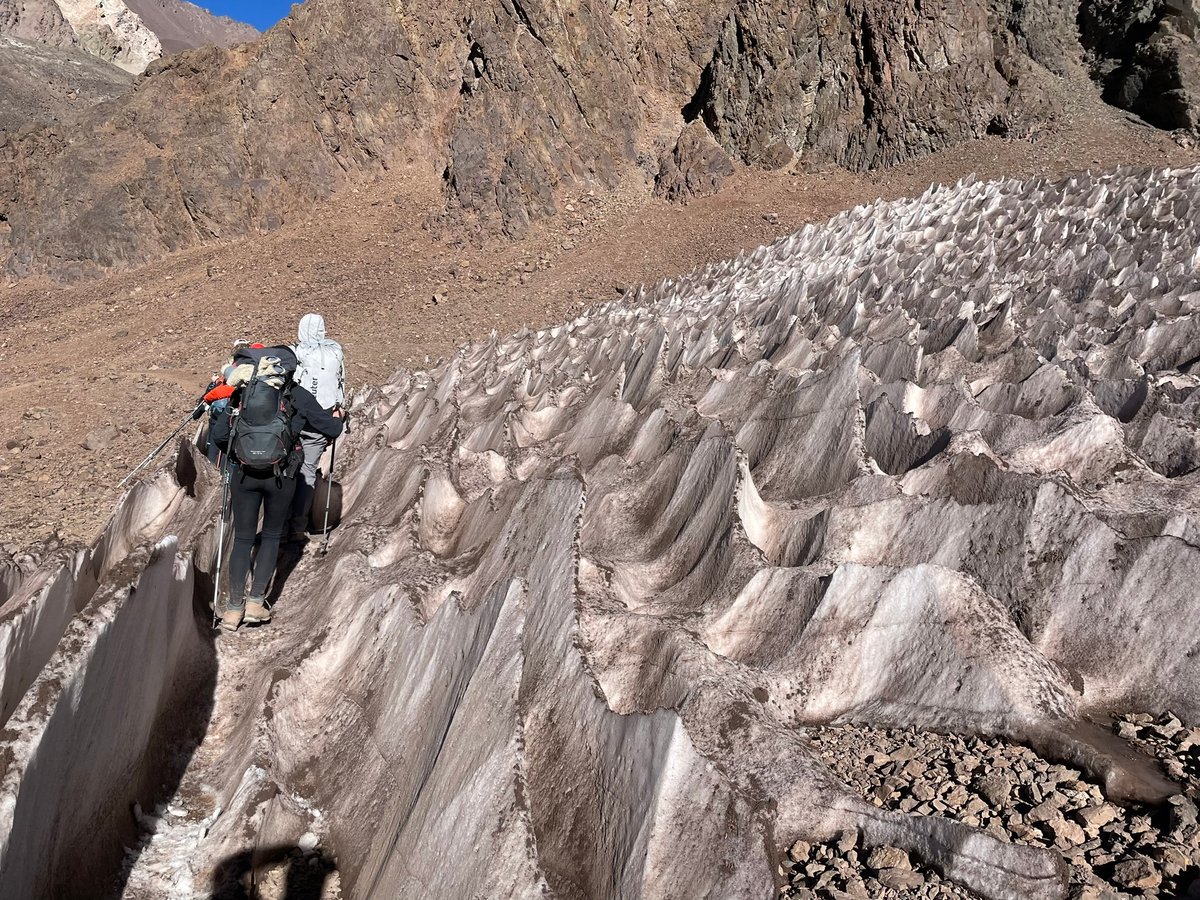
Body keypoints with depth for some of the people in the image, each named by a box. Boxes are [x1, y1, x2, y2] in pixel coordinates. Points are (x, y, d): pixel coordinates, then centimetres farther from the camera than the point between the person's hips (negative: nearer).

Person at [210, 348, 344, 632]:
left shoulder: (244, 394, 6)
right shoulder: (299, 397, 2)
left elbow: (218, 435, 4)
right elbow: (333, 429, 5)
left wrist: (233, 453, 23)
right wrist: (337, 417, 27)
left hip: (244, 474, 1)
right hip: (282, 477, -1)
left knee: (243, 538, 12)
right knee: (272, 536, 17)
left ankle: (234, 608, 14)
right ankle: (256, 602, 15)